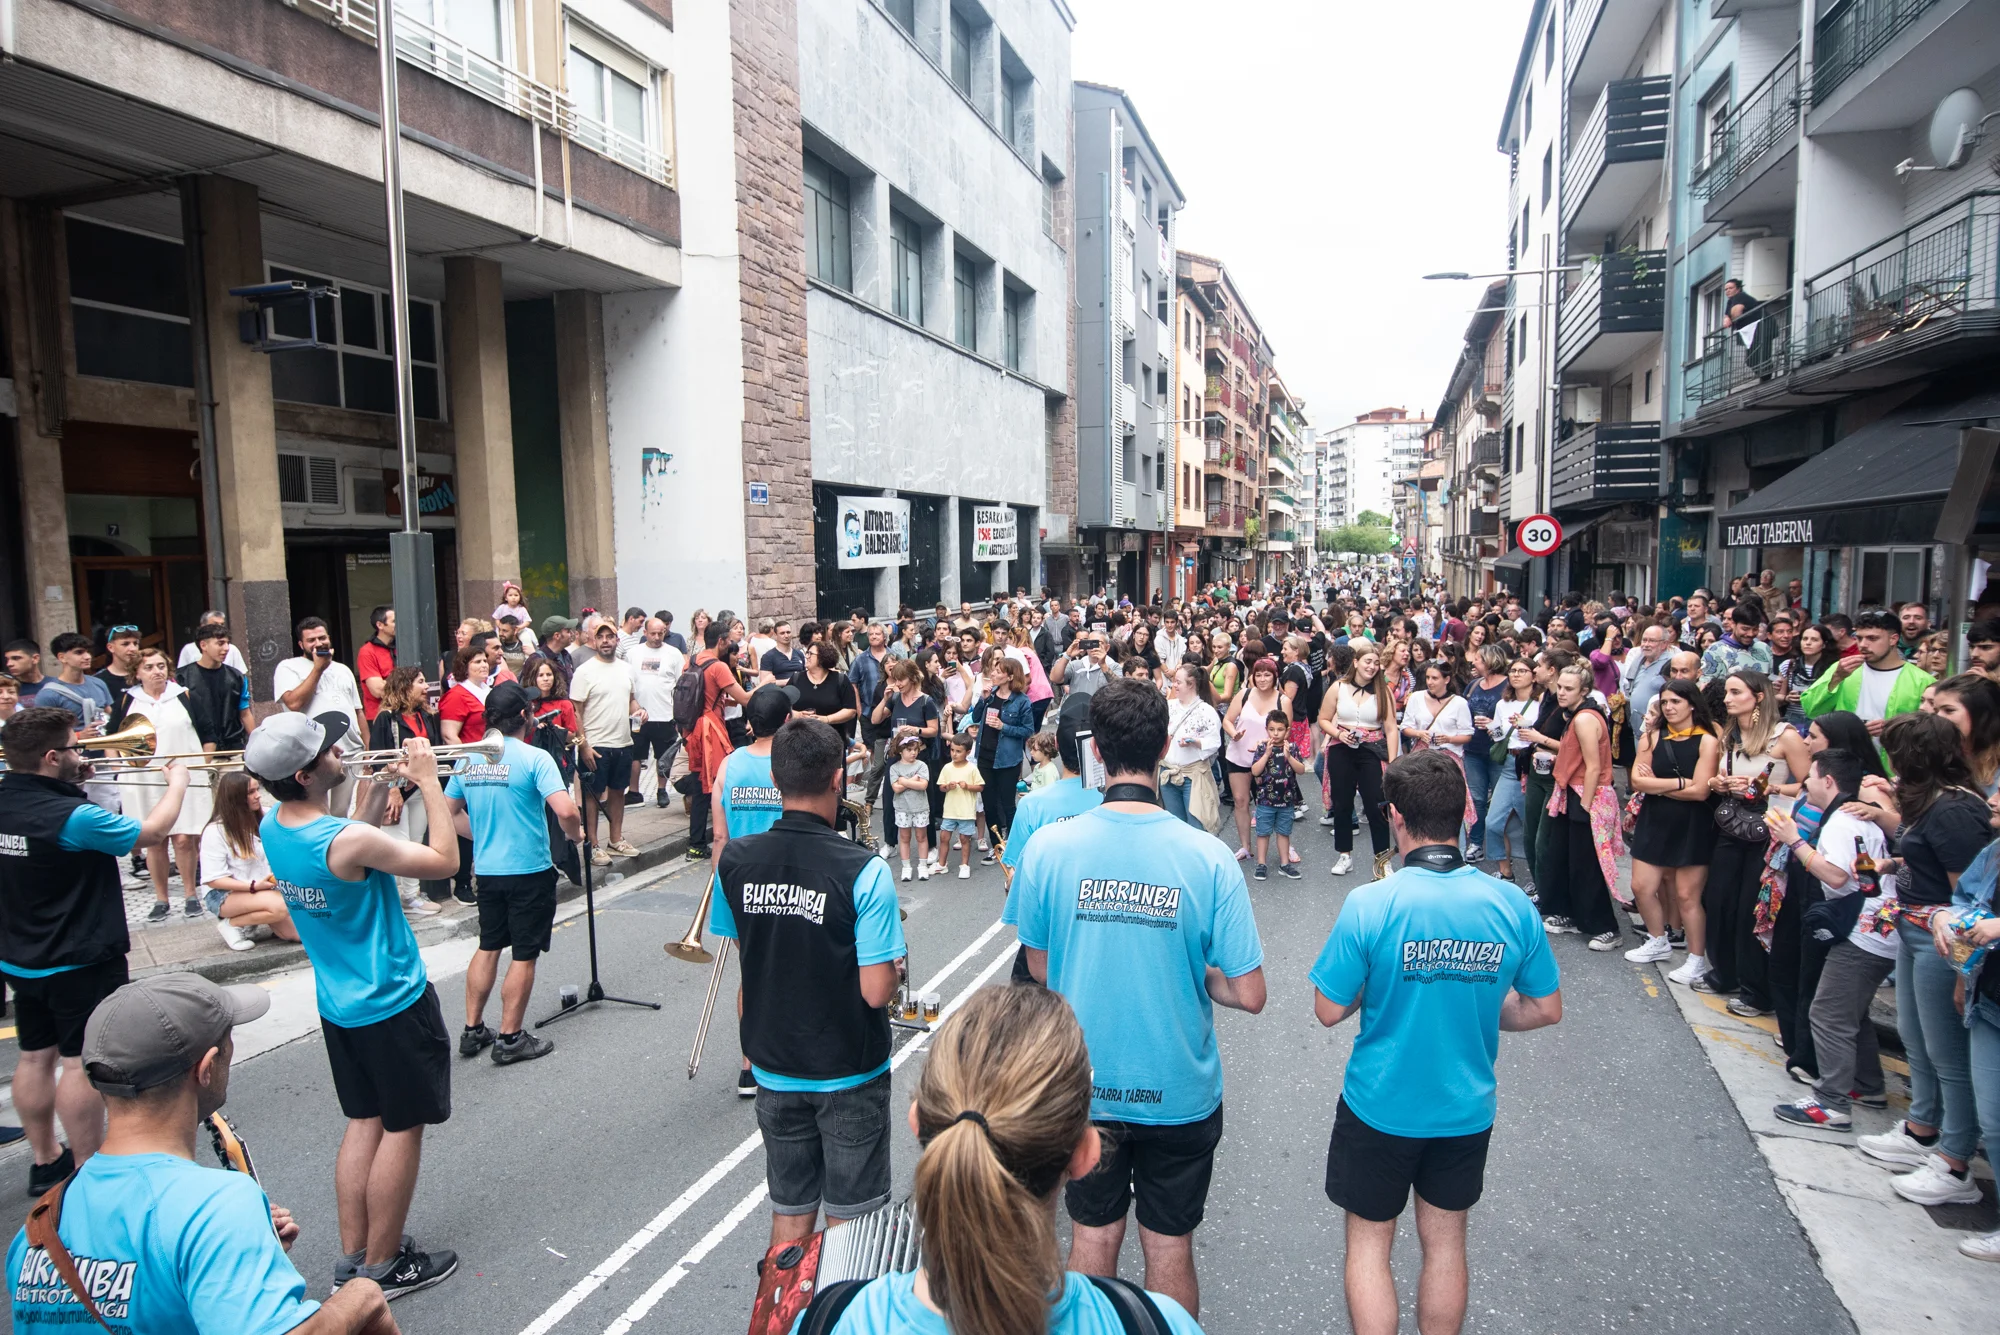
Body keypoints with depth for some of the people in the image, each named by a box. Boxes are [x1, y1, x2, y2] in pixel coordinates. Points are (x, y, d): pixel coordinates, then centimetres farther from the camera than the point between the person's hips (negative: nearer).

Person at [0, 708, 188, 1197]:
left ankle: (46, 1160, 31)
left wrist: (73, 782, 5)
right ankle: (88, 1171, 13)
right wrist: (176, 785, 0)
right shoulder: (73, 817, -27)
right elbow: (152, 833, -15)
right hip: (81, 963, -8)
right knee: (81, 1062, 2)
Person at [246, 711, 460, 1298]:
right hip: (394, 1003, -8)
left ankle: (353, 1254, 30)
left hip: (340, 1002, 8)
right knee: (402, 1128, 8)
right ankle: (382, 1266, 20)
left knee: (364, 1121, 20)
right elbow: (444, 861, -20)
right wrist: (428, 781, -15)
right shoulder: (349, 841, -30)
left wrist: (377, 789, 3)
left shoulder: (273, 825, -4)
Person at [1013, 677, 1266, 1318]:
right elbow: (1248, 994, -14)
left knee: (1093, 1236, 21)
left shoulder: (1048, 846, -15)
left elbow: (1039, 969, -2)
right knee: (1169, 1246, 18)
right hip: (1179, 1091, -1)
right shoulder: (1207, 857, -18)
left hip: (1084, 1086, 1)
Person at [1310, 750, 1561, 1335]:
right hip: (1467, 1110, 4)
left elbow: (1329, 1011, -15)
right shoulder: (1513, 905, -14)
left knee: (1368, 1243, 16)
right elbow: (1546, 1009, -2)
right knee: (1445, 1243, 23)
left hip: (1381, 1106, -3)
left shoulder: (1369, 905, -24)